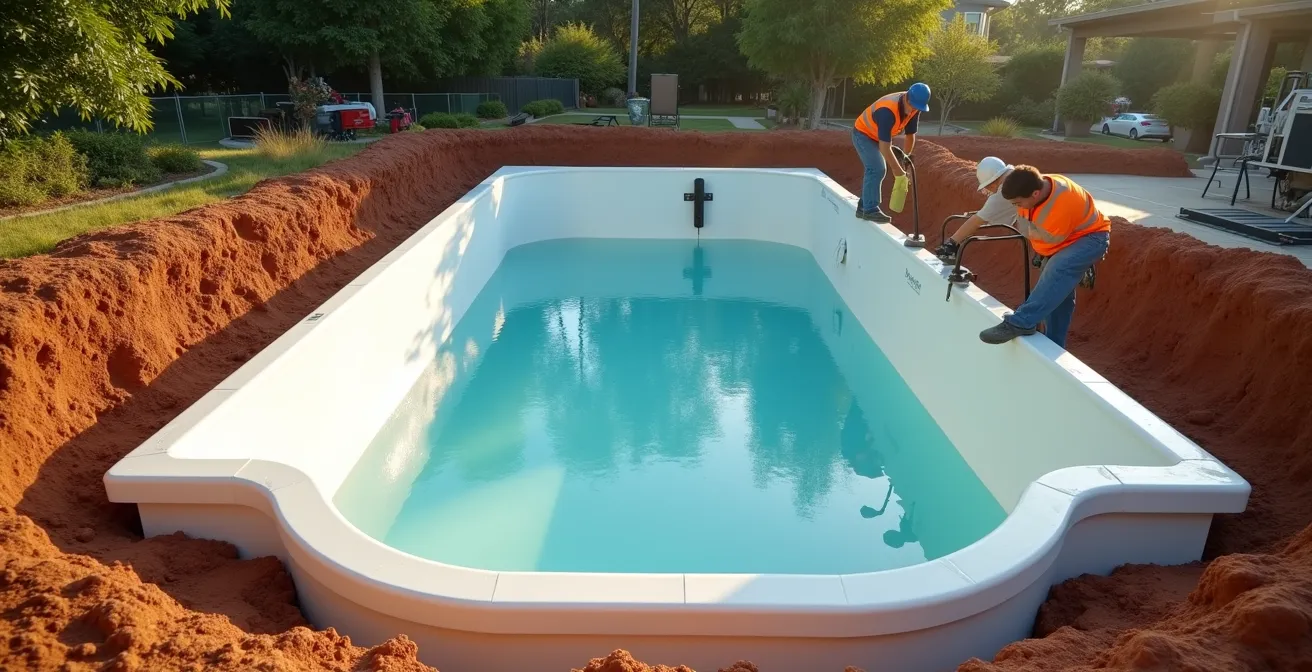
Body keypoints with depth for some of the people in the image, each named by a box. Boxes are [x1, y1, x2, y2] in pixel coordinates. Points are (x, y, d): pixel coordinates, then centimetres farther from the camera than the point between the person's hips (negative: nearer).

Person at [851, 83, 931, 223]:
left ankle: (863, 206, 23)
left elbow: (910, 135, -2)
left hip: (877, 137, 9)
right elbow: (884, 146, -37)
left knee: (875, 170, 12)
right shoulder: (888, 110, -37)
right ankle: (870, 210, -11)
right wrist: (898, 171, -33)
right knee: (877, 169, -17)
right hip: (863, 133, -9)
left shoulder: (914, 108, -13)